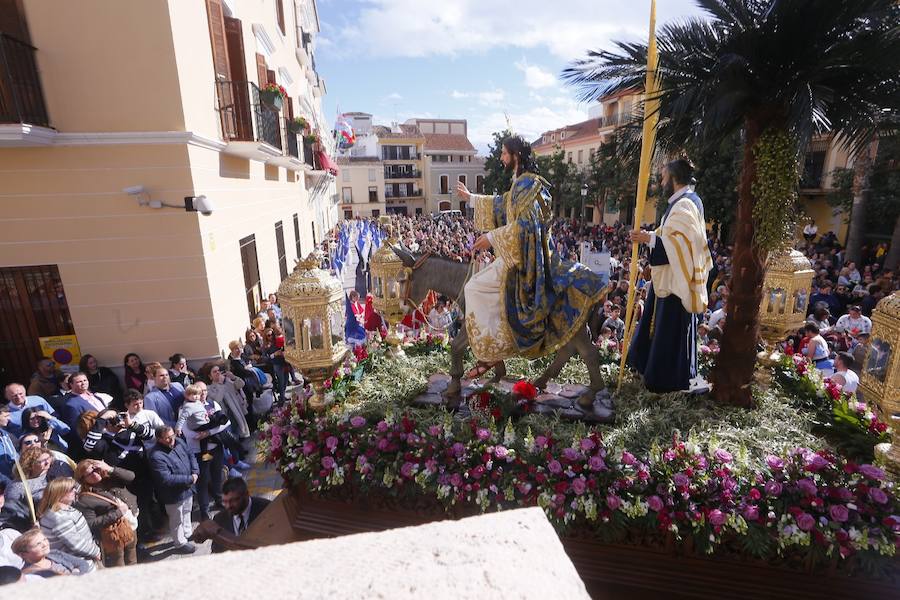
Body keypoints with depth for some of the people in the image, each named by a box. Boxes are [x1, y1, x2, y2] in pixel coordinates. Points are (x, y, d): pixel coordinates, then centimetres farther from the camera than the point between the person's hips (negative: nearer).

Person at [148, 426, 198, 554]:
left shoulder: (178, 442, -7)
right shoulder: (156, 456, -30)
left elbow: (191, 455, 5)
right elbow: (166, 479, -31)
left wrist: (195, 472, -10)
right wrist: (189, 479, -25)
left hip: (187, 489, 7)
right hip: (173, 495, -7)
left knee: (186, 513, 28)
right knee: (177, 520, 15)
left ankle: (187, 534, 51)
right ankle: (181, 543, 37)